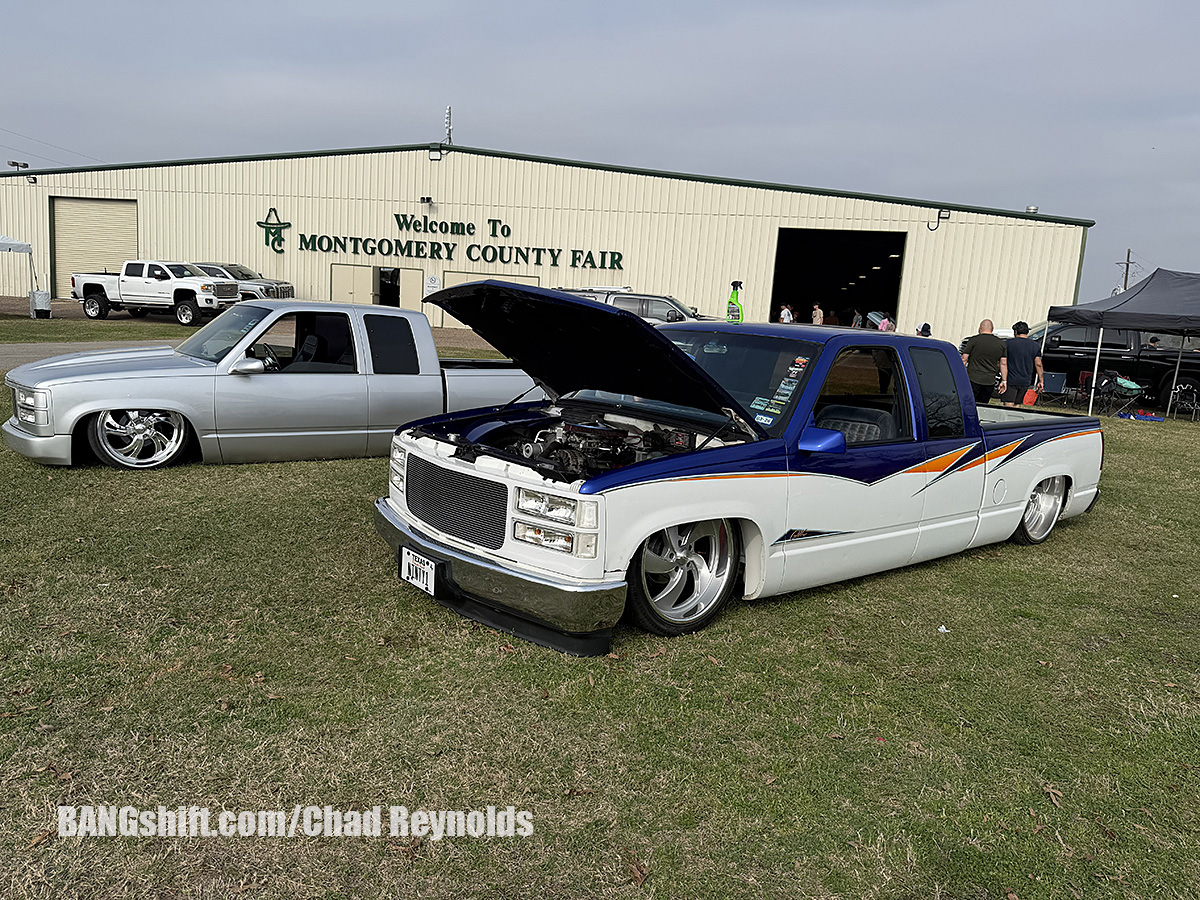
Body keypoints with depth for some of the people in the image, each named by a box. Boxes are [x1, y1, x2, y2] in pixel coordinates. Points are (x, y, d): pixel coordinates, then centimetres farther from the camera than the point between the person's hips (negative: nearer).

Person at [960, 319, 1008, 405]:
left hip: (973, 379, -4)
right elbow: (1003, 364, 7)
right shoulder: (1001, 344, 8)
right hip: (990, 381, 4)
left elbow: (964, 359, -4)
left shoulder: (973, 340, -4)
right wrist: (1004, 380, 11)